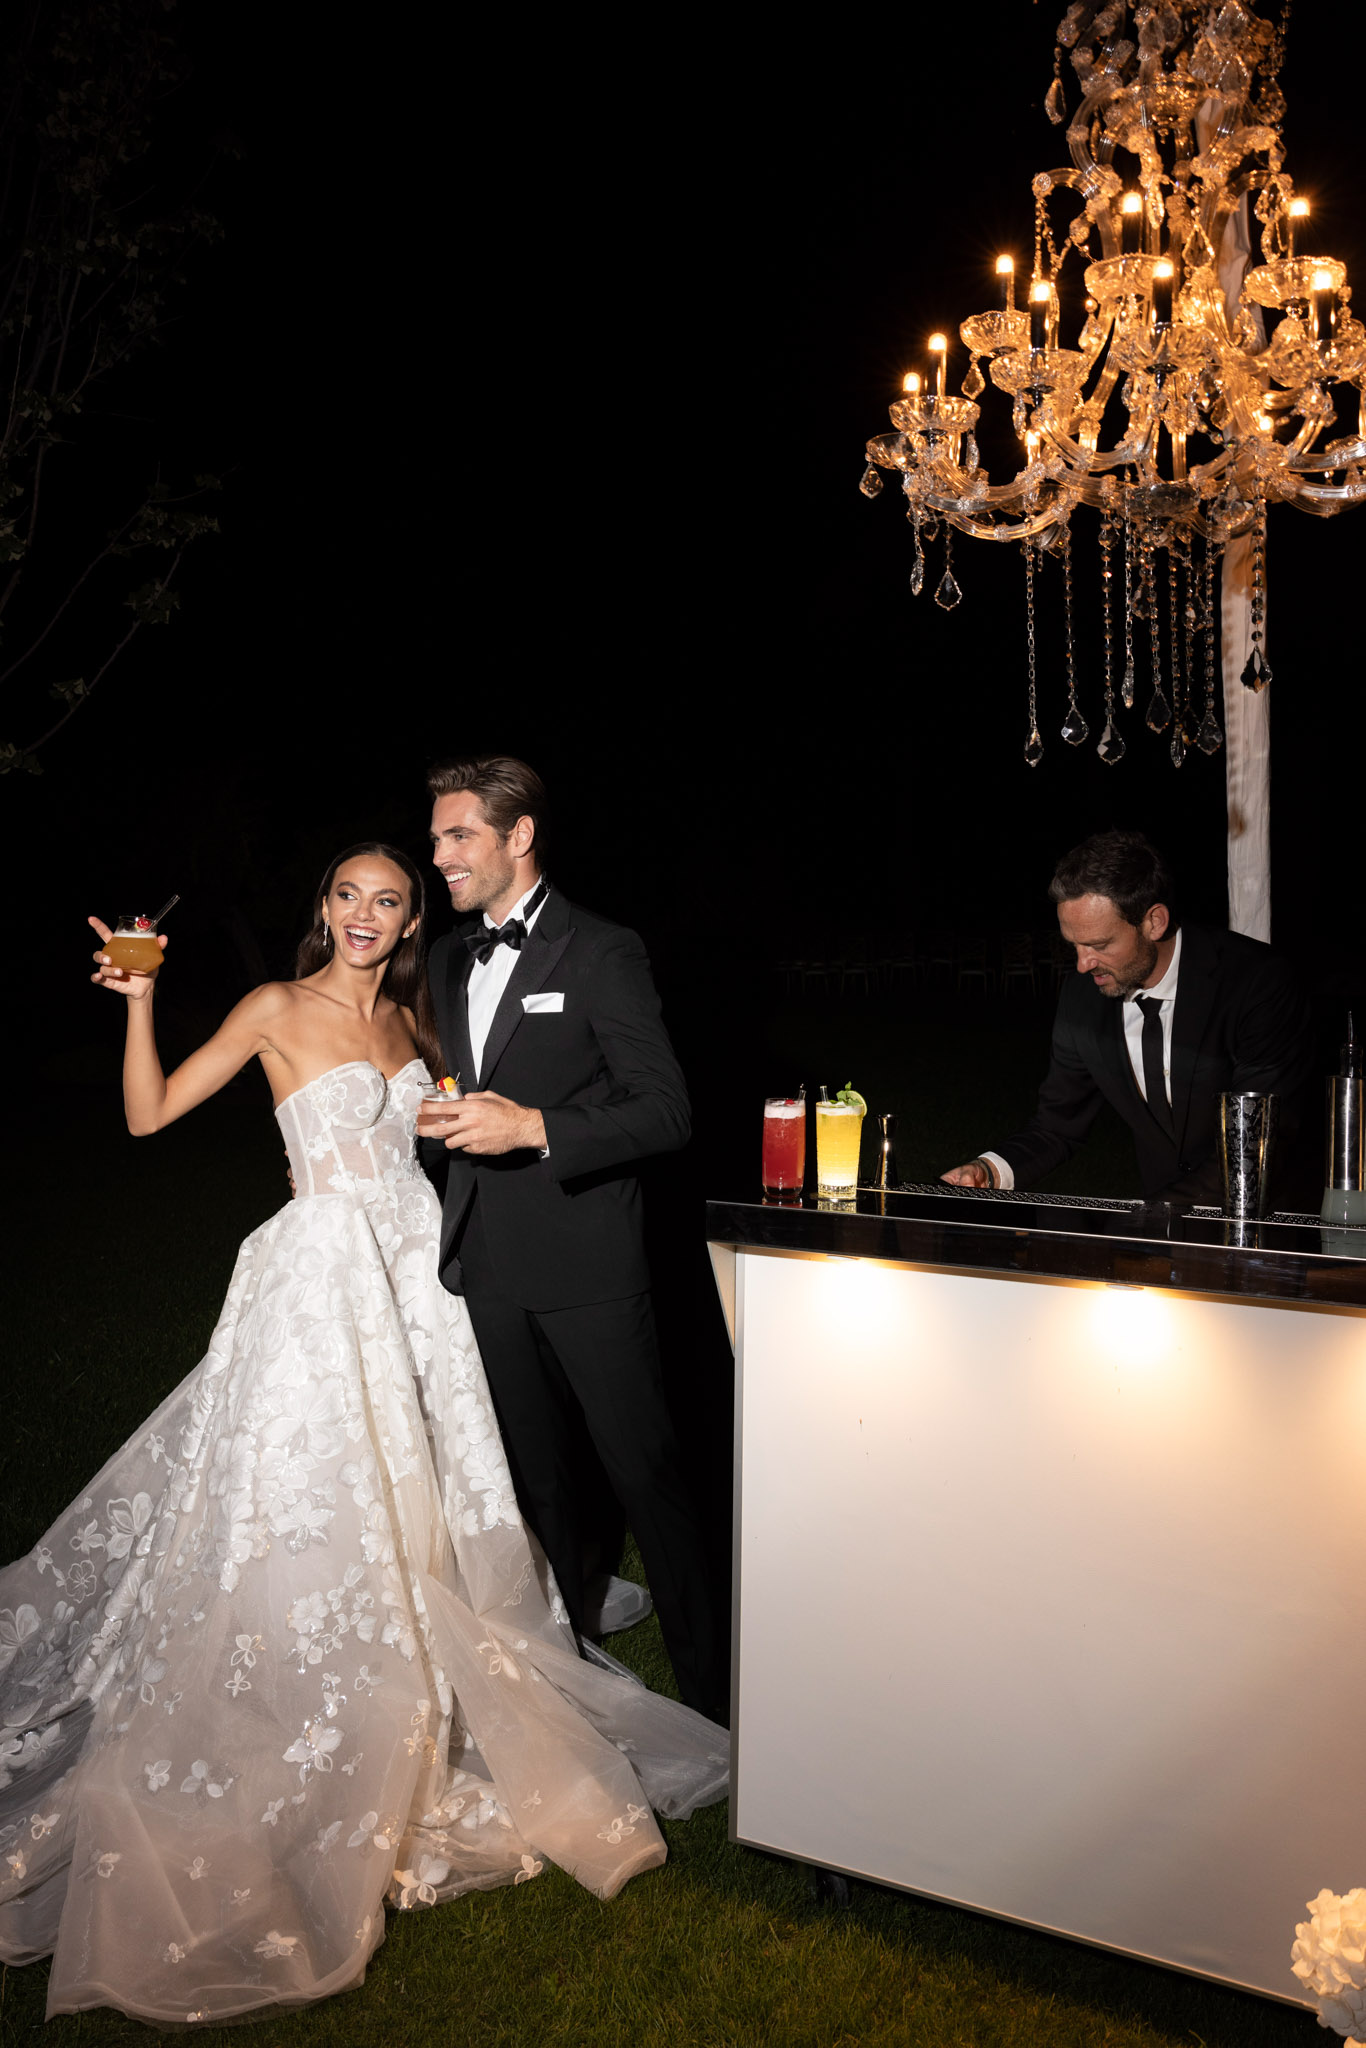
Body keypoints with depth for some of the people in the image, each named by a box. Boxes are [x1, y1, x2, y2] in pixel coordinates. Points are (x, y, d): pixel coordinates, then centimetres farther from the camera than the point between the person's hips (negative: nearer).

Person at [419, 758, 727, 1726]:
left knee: (646, 1468, 0)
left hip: (586, 1262, -6)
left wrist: (535, 1128, -24)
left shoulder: (604, 953, -10)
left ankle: (707, 1678, 15)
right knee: (542, 1473, 19)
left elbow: (667, 1111, -15)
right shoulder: (451, 958, 13)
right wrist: (440, 1121, 4)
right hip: (492, 1263, 7)